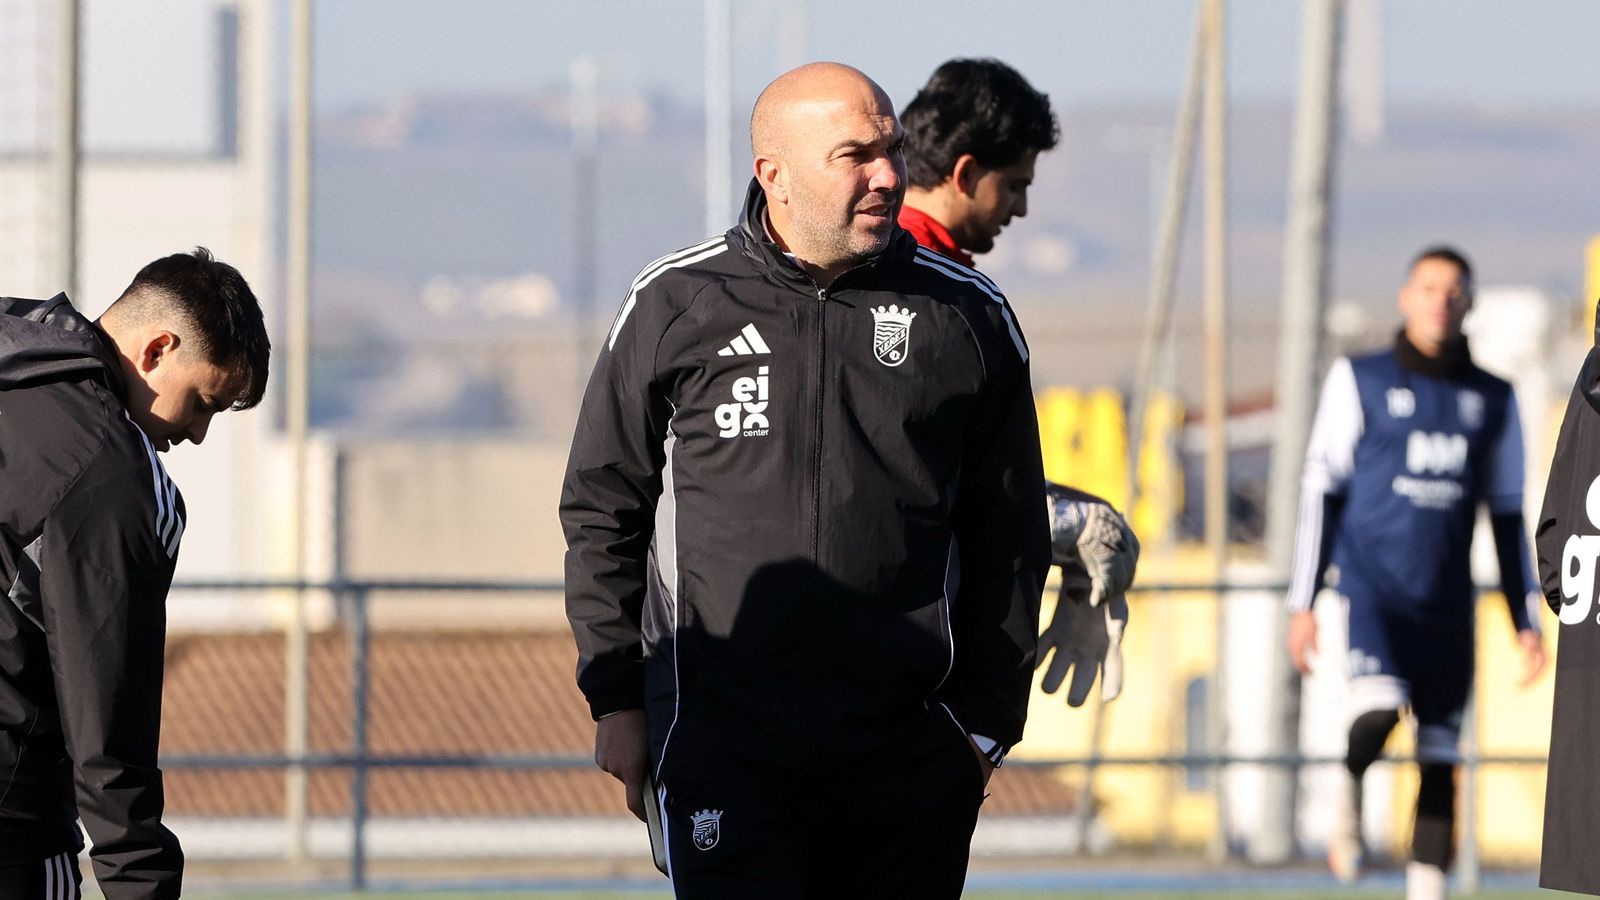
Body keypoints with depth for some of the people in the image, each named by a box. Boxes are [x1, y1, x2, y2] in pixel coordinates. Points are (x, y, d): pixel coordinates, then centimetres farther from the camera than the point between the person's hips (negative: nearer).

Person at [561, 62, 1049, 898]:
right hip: (724, 744, -2)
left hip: (909, 757, 2)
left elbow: (1007, 539, 12)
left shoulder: (967, 319, 6)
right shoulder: (676, 306, 2)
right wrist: (616, 700, 6)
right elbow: (602, 510, 10)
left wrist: (985, 720, 7)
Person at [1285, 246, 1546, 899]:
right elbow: (1320, 494, 3)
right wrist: (1303, 604, -3)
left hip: (1448, 603, 3)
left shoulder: (1492, 399, 11)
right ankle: (1350, 792, 2)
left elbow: (1508, 518, 15)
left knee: (1440, 760, 1)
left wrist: (1527, 623, 9)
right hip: (1372, 586, -3)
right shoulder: (1360, 380, 3)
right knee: (1380, 708, -28)